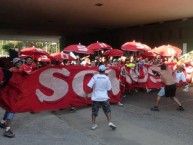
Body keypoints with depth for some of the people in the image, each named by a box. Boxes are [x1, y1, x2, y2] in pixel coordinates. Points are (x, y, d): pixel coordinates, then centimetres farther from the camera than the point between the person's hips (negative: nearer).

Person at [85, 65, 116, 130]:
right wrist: (108, 95, 17)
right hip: (104, 98, 0)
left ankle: (93, 124, 17)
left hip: (95, 97, 1)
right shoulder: (107, 78, -4)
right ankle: (110, 122, 1)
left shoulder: (95, 77, -7)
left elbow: (89, 87, -12)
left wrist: (86, 94, -2)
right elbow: (109, 89, 1)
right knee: (108, 110, 12)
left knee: (94, 111, 12)